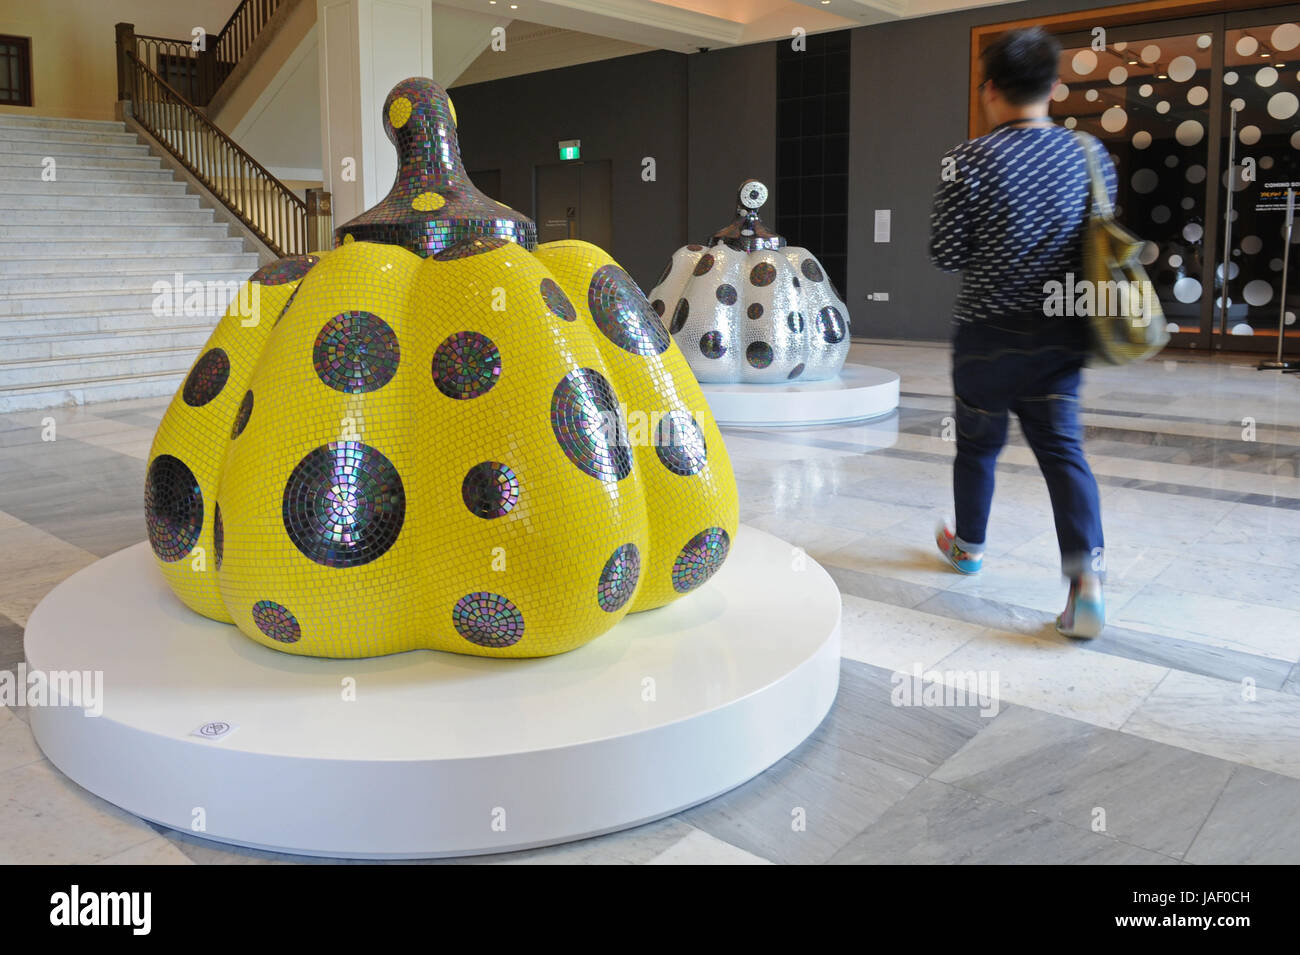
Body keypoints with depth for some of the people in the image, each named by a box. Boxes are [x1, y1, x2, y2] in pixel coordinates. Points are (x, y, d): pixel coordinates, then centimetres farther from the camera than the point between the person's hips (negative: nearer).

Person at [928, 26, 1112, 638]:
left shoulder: (968, 162, -12)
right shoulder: (1091, 155, 1)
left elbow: (944, 254, -10)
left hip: (988, 335, -2)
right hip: (1061, 335, 2)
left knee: (977, 443, 16)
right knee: (1062, 447, 1)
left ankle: (969, 545, 36)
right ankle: (1087, 576, -13)